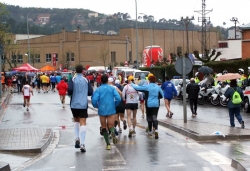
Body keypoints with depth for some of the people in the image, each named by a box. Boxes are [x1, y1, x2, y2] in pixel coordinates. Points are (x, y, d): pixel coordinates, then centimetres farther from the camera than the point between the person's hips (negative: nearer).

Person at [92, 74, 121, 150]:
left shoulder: (98, 89, 1)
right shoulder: (112, 88, 3)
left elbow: (94, 100, -9)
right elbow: (118, 98, -7)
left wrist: (97, 106, 11)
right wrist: (114, 105, 11)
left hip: (102, 110, 0)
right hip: (111, 110, 0)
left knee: (104, 127, 10)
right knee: (111, 126, 3)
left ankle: (108, 144, 5)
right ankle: (112, 132, -33)